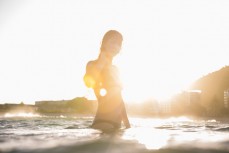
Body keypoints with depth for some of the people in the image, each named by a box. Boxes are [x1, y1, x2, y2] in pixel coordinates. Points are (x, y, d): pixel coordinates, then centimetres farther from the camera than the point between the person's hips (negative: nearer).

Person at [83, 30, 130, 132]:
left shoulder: (114, 69, 20)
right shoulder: (93, 64, -3)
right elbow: (89, 83, -28)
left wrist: (127, 124, 20)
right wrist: (101, 60, -18)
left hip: (116, 122, 8)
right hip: (103, 121, -8)